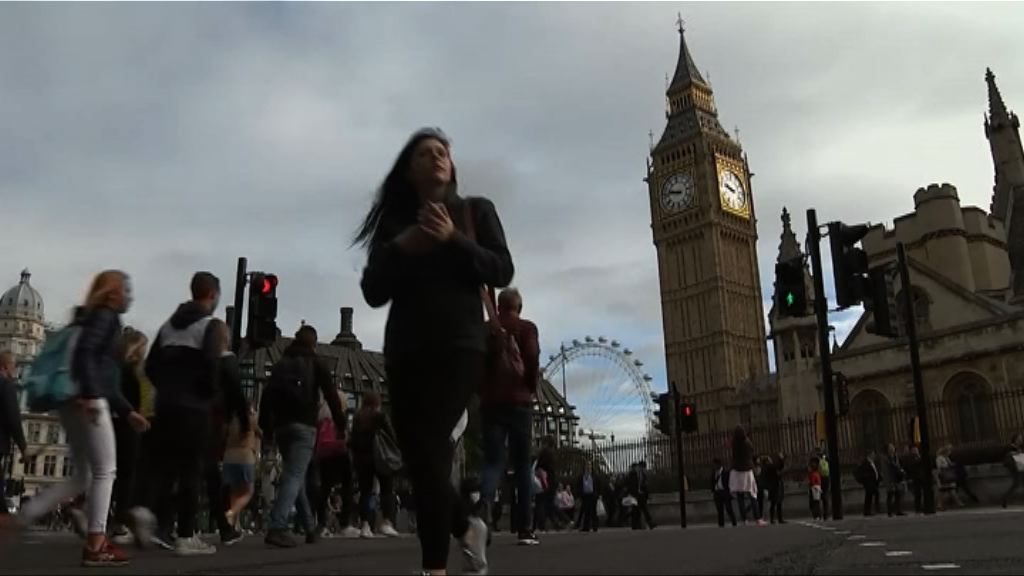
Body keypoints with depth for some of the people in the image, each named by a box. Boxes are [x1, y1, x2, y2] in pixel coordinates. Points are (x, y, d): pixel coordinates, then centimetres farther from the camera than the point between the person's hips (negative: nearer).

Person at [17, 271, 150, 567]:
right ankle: (96, 545, -6)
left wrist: (127, 412, 26)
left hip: (76, 403, 9)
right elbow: (84, 352, -19)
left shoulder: (103, 318, 27)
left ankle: (22, 517, 5)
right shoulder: (105, 315, 0)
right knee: (105, 470, -6)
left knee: (83, 476, 11)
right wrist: (90, 395, -27)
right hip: (87, 402, -9)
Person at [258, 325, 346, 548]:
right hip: (304, 426, -5)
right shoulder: (315, 363, 6)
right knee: (294, 476, -13)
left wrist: (266, 429, 15)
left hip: (281, 426, 5)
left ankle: (310, 528, 19)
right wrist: (340, 424, 3)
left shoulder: (280, 364, 19)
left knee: (296, 476, 15)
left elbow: (266, 397, 14)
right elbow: (331, 395, -2)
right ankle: (277, 528, -28)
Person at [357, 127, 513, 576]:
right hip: (405, 350, 4)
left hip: (459, 345, -3)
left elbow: (502, 272, 0)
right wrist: (401, 246, -9)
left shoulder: (476, 210, 13)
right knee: (418, 456, 2)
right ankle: (465, 528, 28)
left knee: (430, 450, -19)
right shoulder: (394, 221, 17)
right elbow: (373, 292, 6)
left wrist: (452, 239, -12)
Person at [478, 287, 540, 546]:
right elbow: (532, 361, -9)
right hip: (519, 401, -2)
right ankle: (525, 529, 4)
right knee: (522, 464, 5)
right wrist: (532, 388, 5)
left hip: (490, 402, 2)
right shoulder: (527, 328, 2)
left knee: (492, 461, 1)